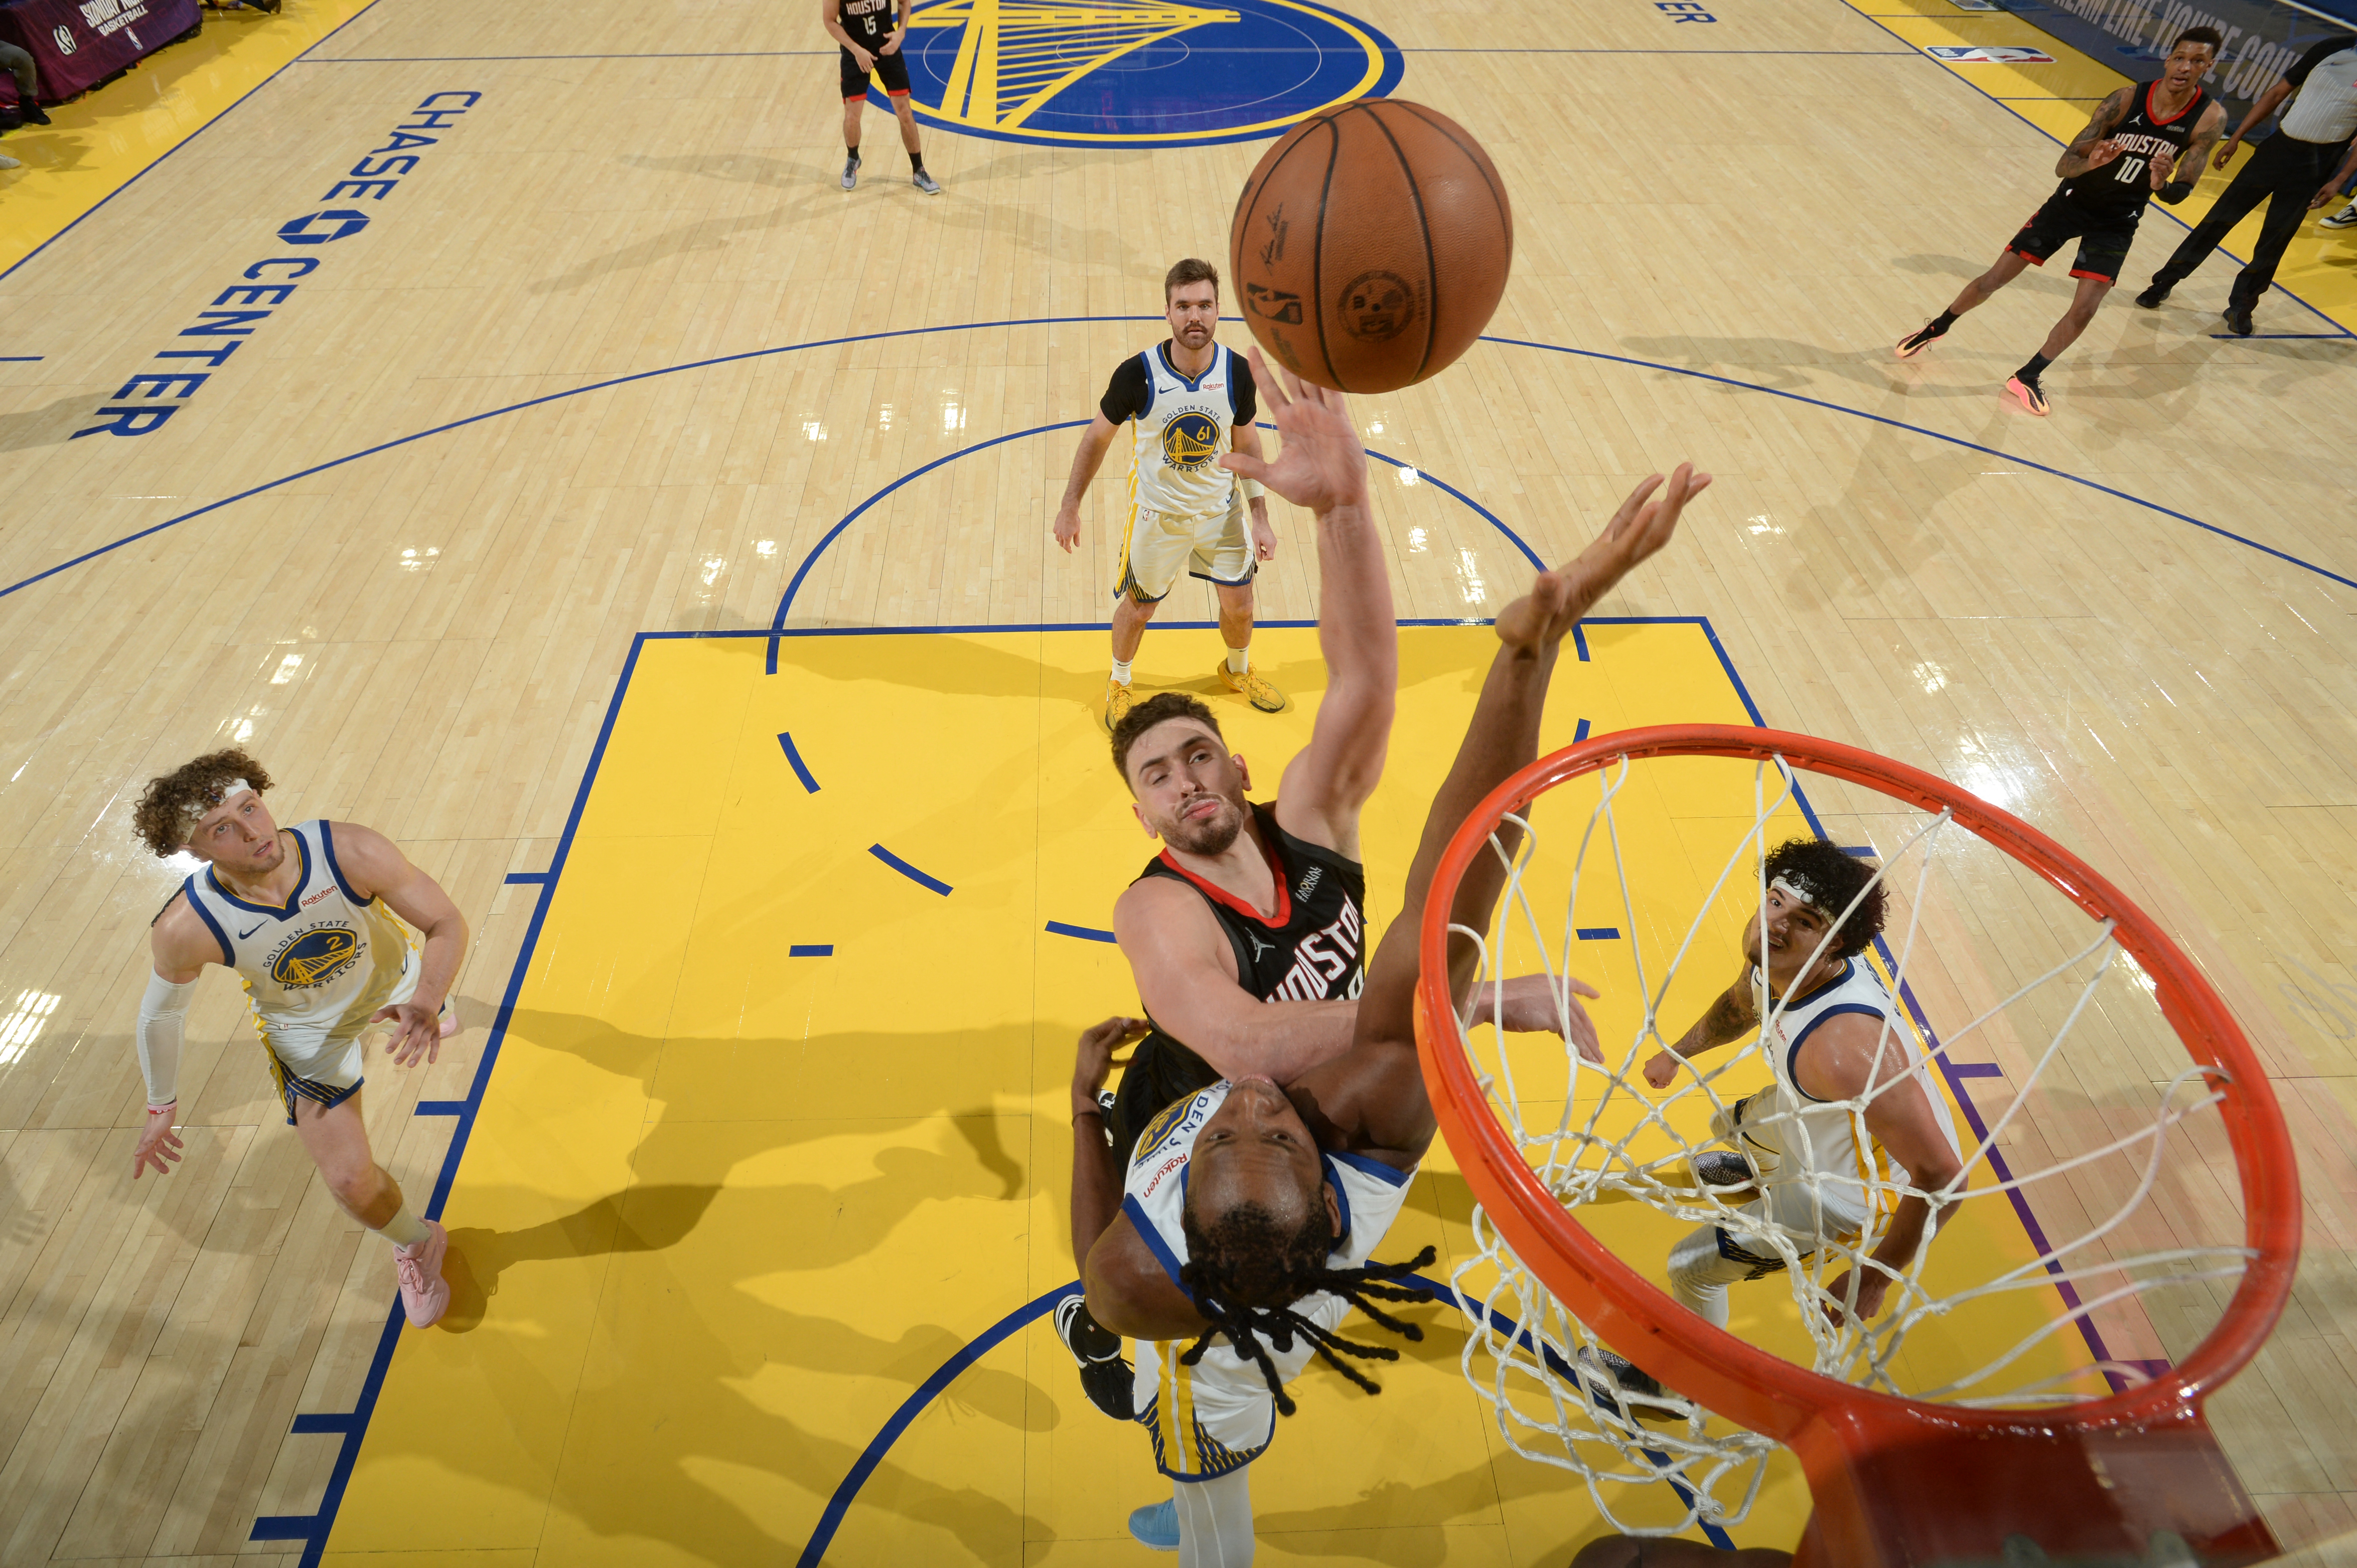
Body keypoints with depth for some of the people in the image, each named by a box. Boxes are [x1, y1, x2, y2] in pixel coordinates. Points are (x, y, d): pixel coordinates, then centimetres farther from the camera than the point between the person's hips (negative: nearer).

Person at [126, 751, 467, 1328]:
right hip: (306, 1032, -1)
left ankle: (421, 1009, 76)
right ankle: (415, 1244, 25)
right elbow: (160, 1013, -12)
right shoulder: (185, 930, -34)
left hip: (391, 981, 1)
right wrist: (161, 1107, 0)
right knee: (352, 1182, -7)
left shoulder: (353, 852, -39)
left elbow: (447, 923, -27)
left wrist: (425, 1004, -45)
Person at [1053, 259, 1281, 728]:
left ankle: (1238, 671, 48)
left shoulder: (1236, 373, -16)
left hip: (1221, 510, 3)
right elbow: (1097, 437, -8)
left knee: (1239, 606, 15)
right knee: (1138, 607, 13)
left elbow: (1246, 444, -1)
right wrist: (1069, 506, -5)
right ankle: (1119, 684, 42)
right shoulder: (1138, 374, -24)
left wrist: (1260, 519, -2)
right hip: (1156, 514, -2)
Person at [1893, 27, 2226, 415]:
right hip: (2072, 201, -1)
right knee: (1993, 280, 0)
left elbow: (2178, 194, -13)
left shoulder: (2210, 118, -16)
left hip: (2117, 222, 1)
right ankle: (1935, 329, 26)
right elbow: (2063, 164, -19)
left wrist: (2162, 186, -36)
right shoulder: (2126, 99, -20)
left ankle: (2026, 379, 9)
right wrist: (2089, 163, -42)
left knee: (2083, 311, -10)